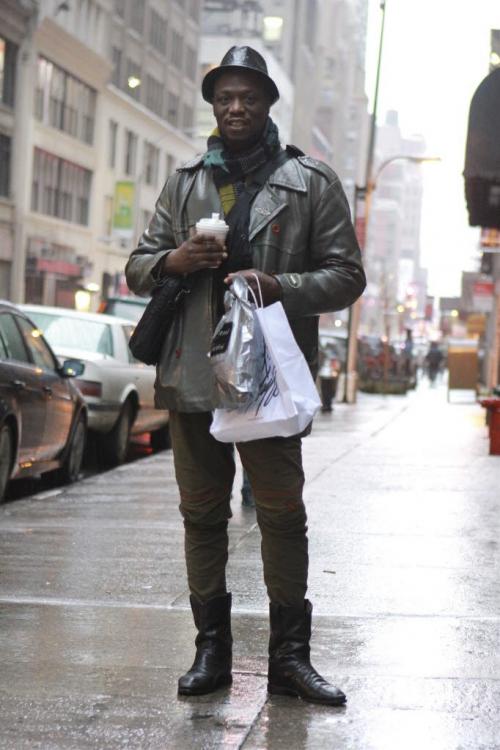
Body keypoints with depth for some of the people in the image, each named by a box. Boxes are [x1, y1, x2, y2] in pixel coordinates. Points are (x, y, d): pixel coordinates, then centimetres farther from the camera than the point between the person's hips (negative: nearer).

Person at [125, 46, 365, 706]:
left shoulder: (312, 184, 5)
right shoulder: (185, 185, 14)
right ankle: (211, 649, 18)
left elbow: (346, 275, 2)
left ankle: (290, 654, 8)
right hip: (192, 373, 3)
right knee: (202, 513, 8)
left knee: (282, 514, 0)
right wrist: (172, 261, -7)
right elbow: (137, 269, 17)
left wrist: (278, 285, -15)